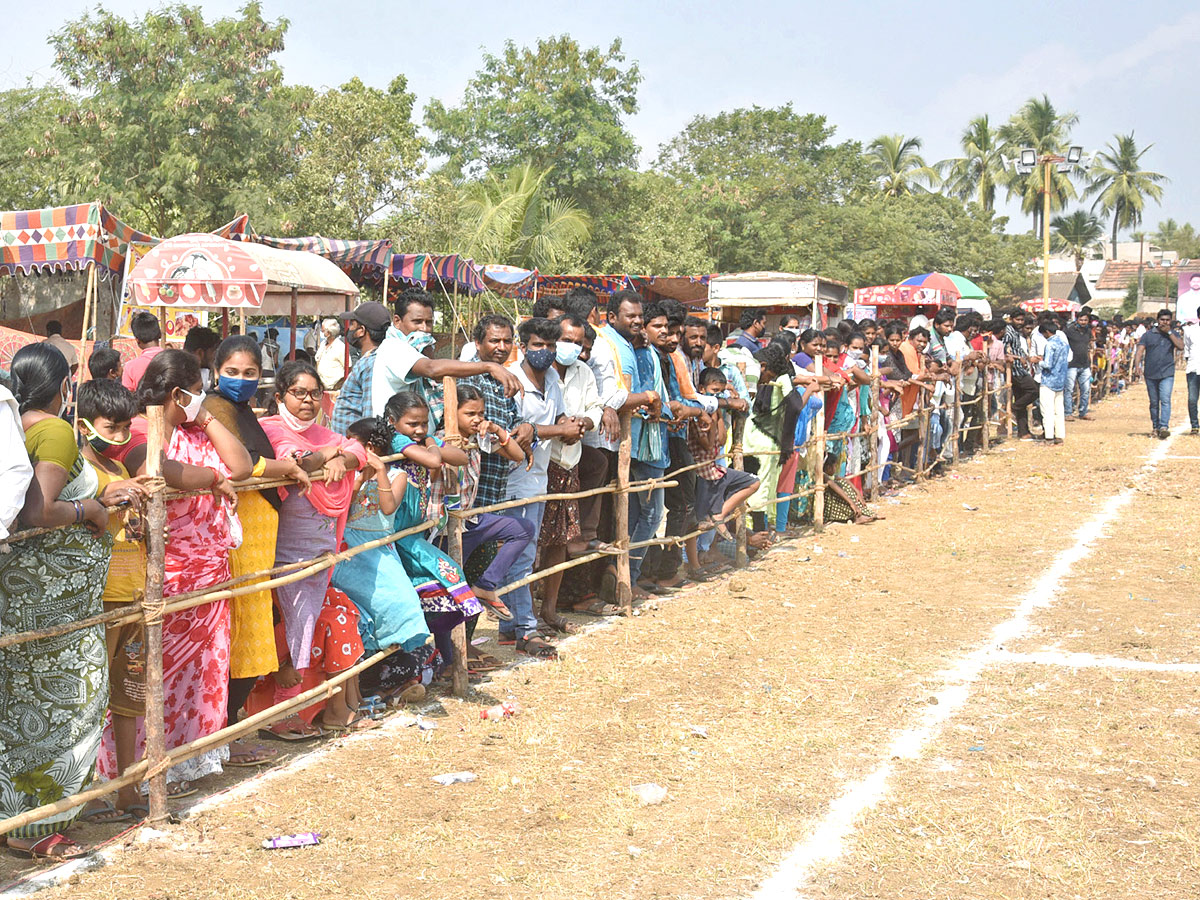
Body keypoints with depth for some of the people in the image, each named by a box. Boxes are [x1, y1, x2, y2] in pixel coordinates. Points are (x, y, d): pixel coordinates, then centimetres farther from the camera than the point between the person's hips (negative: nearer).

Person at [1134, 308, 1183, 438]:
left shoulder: (1174, 334, 11)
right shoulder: (1148, 335, 7)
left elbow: (1180, 346, -7)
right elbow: (1140, 350, -3)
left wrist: (1169, 332, -9)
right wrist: (1137, 365, -20)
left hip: (1167, 373, -1)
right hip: (1150, 374, 1)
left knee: (1165, 400, -16)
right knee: (1154, 402, 8)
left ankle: (1164, 427, -24)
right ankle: (1155, 427, 20)